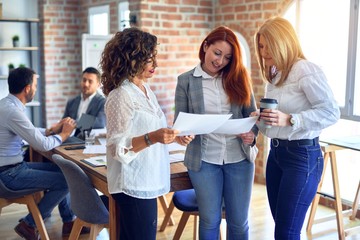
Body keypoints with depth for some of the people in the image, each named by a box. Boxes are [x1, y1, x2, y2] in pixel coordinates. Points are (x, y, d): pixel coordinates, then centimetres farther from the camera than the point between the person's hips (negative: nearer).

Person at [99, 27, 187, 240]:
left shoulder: (146, 90, 10)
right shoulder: (121, 95, -16)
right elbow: (117, 146, -20)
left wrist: (173, 135, 6)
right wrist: (152, 138, -32)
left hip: (146, 182, 8)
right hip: (134, 185, -8)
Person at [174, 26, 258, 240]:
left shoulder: (239, 78, 4)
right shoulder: (186, 81, -1)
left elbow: (252, 114, 5)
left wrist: (252, 134, -16)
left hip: (239, 158, 2)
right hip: (204, 160, -1)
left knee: (239, 221, 11)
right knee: (210, 220, 10)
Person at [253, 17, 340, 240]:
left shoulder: (306, 70, -14)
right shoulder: (274, 75, 12)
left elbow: (332, 112, -20)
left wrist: (289, 120, -29)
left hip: (302, 154, -8)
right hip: (276, 152, 8)